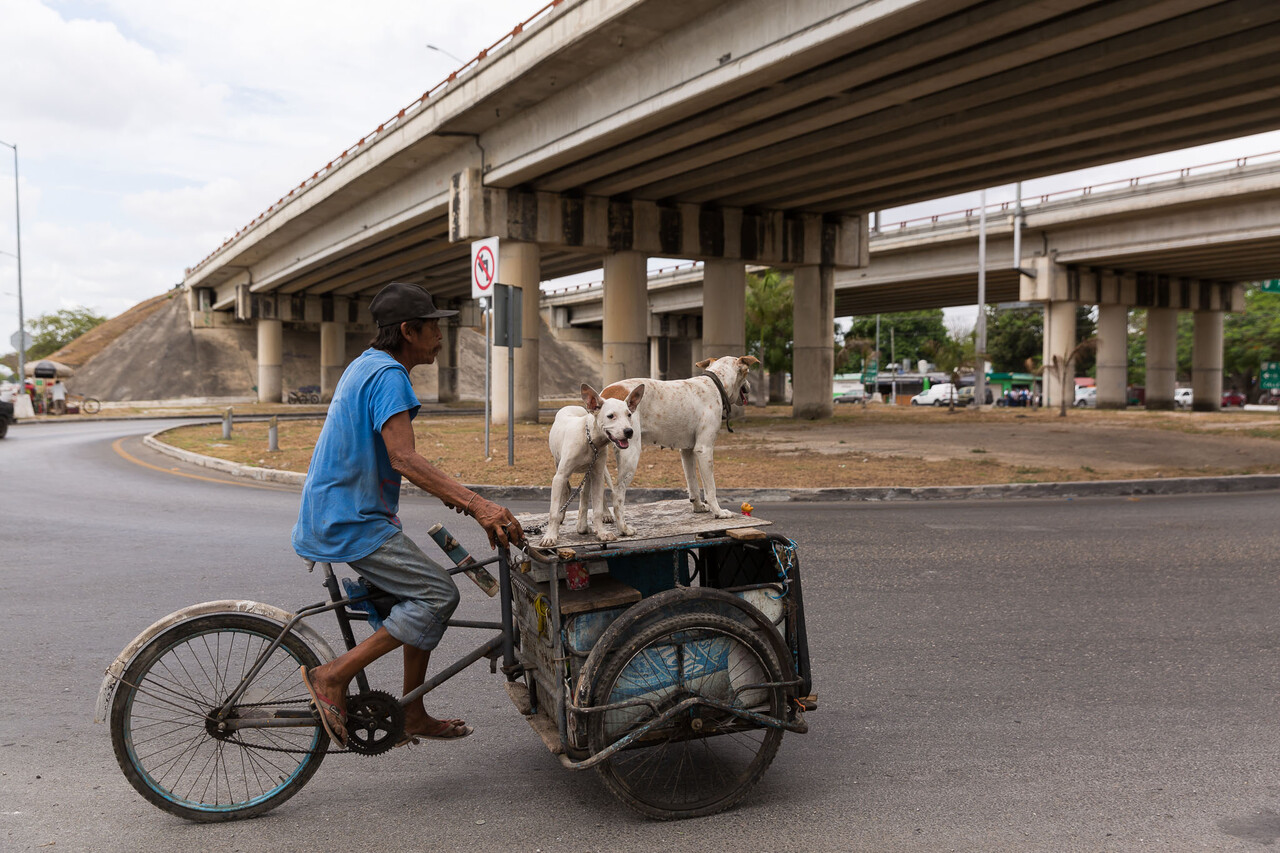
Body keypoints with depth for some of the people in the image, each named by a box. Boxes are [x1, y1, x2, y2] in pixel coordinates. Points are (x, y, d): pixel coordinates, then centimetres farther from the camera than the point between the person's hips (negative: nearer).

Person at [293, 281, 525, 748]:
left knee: (428, 594, 12)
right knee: (439, 593, -13)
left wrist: (447, 492, 19)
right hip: (350, 522, -10)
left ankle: (413, 717, 18)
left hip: (339, 513, 10)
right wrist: (477, 504, -35)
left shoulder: (366, 365, 16)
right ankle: (333, 676, -7)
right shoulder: (388, 374, -16)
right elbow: (404, 458, -28)